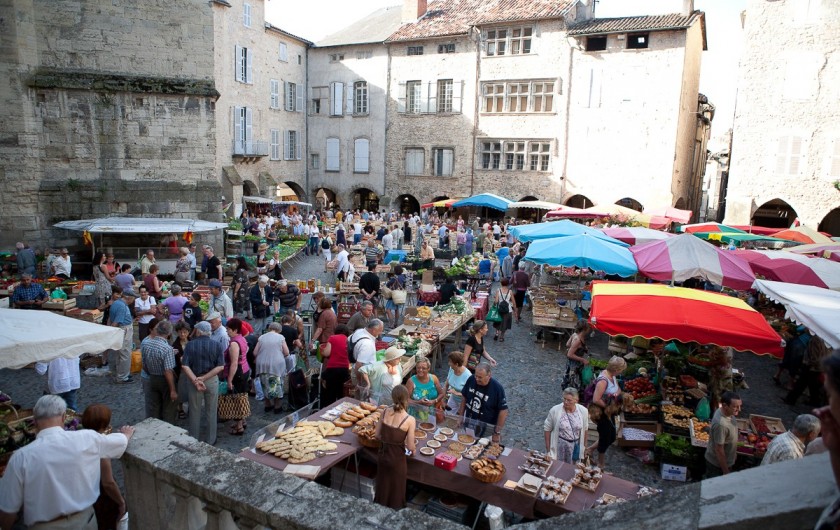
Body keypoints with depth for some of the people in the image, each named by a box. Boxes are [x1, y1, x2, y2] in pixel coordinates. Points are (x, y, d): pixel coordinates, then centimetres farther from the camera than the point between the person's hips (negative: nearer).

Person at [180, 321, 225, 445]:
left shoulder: (190, 345, -8)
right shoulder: (217, 345, -6)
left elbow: (184, 366, -15)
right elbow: (220, 366, -13)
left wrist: (196, 380, -17)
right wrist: (204, 378, -14)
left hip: (194, 380, 0)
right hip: (212, 380, 0)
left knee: (195, 411, 14)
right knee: (211, 411, 13)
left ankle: (193, 439, 27)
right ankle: (210, 439, 22)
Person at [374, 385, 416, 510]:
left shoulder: (385, 412, -8)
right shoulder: (410, 420, -21)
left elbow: (378, 435, 0)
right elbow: (410, 447, -15)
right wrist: (413, 450, 8)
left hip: (383, 454, 5)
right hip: (397, 458, -4)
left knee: (382, 487, 25)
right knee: (396, 490, 18)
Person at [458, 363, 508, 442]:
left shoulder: (497, 388, -21)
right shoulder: (471, 379, -11)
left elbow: (503, 411, -16)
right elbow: (464, 399, 3)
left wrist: (497, 433, -14)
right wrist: (460, 416, 6)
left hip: (486, 428, -4)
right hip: (468, 424, 4)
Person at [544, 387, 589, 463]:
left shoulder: (583, 411, -9)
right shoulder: (555, 410, -17)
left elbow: (585, 429, 5)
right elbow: (547, 429, -7)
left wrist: (584, 446, 13)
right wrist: (548, 449, -5)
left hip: (576, 447, 2)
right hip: (559, 446, -2)